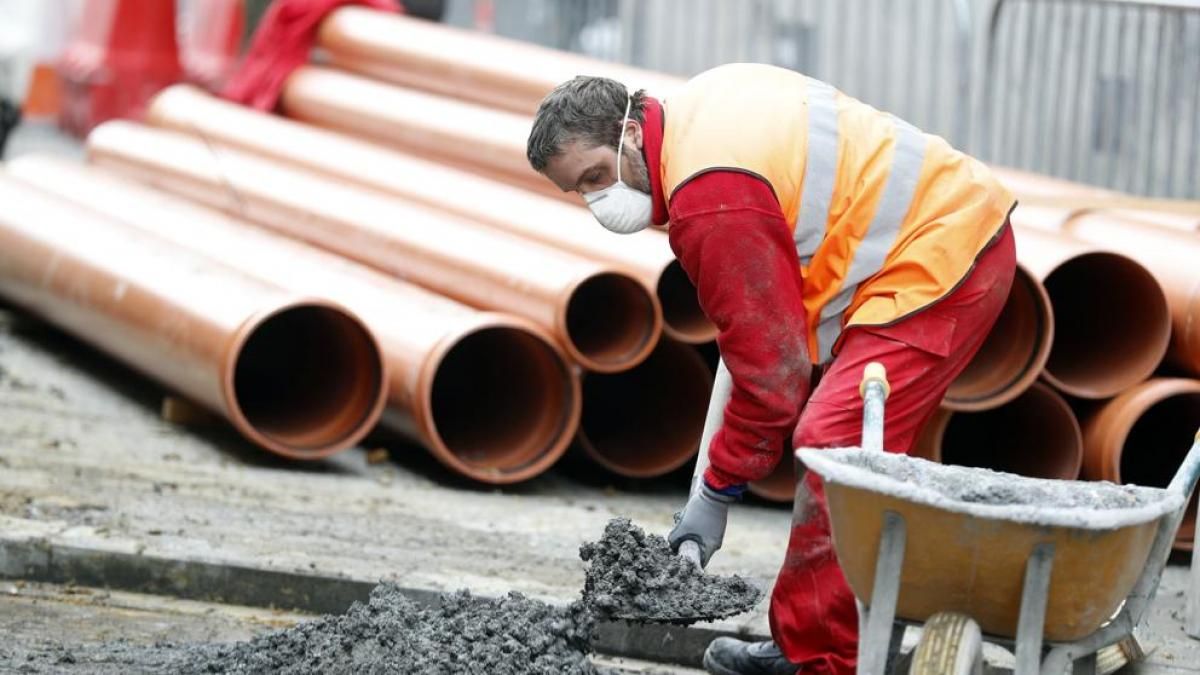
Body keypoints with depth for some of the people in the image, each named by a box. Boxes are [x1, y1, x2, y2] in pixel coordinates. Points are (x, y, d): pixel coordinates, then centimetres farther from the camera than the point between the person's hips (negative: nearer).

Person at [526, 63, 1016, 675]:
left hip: (935, 262, -11)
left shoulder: (710, 200, -23)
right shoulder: (699, 103, 7)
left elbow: (770, 365, -19)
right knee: (831, 447, 12)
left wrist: (716, 492, -10)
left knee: (835, 452, -18)